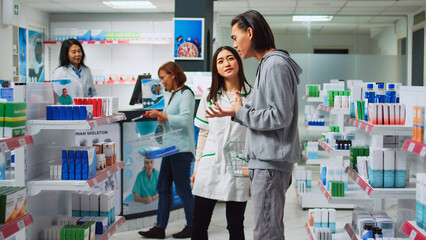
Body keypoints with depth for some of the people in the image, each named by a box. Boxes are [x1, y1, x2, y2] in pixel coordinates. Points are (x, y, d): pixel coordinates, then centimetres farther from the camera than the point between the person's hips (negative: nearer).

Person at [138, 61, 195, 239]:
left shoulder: (185, 94, -8)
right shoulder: (174, 95, 19)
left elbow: (184, 120, -19)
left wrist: (161, 115, -17)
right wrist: (162, 119, 6)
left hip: (182, 148, -10)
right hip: (171, 148, 10)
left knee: (182, 188, -3)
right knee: (163, 188, 7)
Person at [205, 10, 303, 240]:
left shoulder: (276, 64, -12)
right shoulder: (267, 64, 19)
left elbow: (280, 116, -18)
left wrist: (240, 113, -10)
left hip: (270, 163, -11)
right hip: (265, 161, 11)